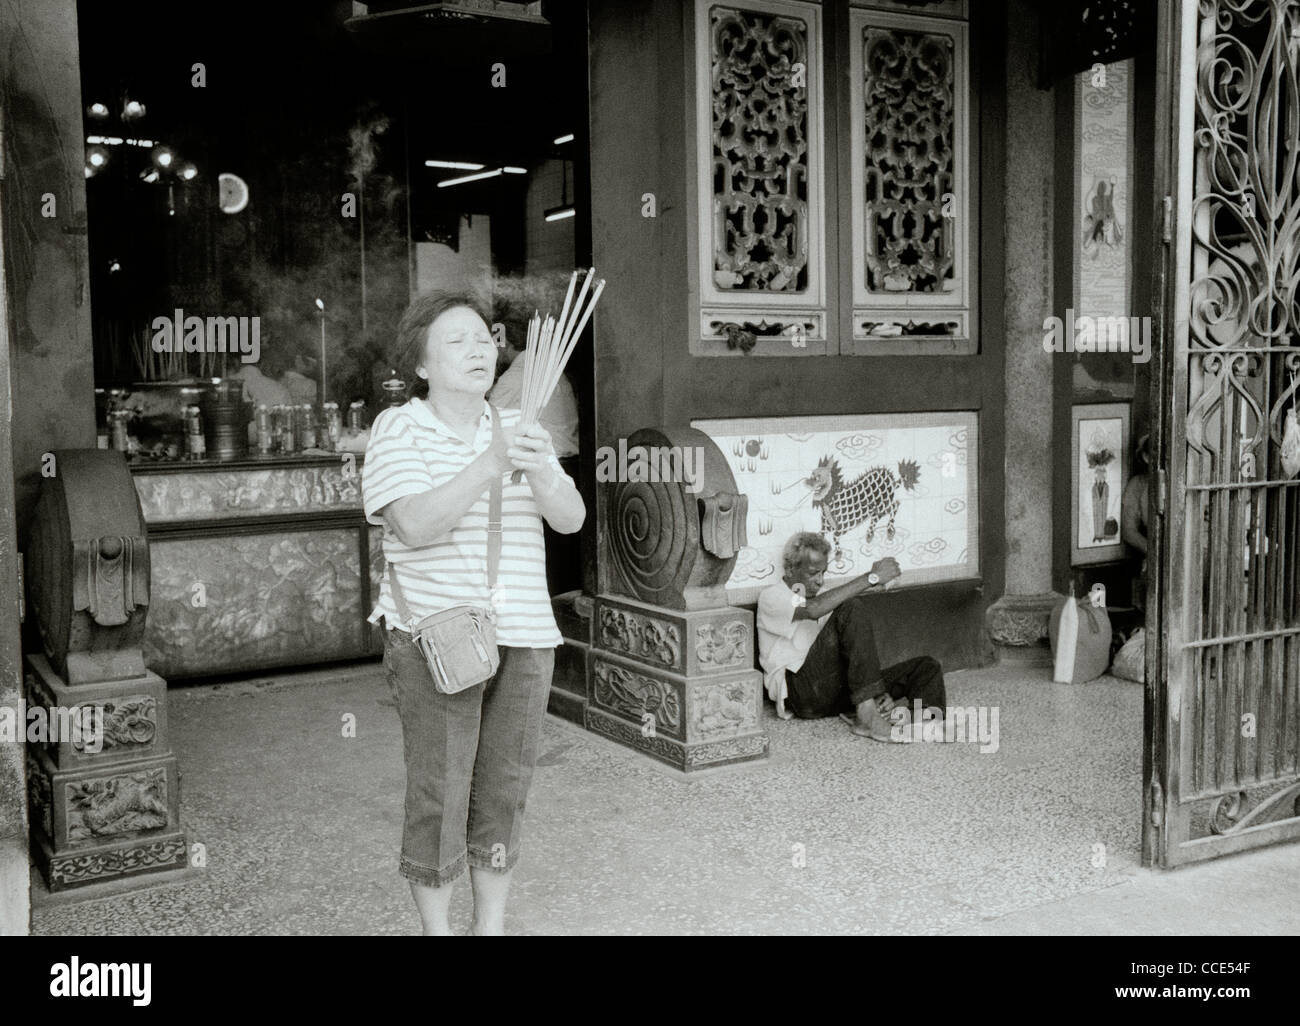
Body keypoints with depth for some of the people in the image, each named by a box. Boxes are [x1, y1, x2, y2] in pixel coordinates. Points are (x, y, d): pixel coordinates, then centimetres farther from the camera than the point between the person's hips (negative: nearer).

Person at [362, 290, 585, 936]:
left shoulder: (520, 429, 10)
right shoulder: (398, 429, -5)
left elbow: (571, 518, 0)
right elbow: (415, 526, -19)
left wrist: (539, 473, -21)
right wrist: (491, 463, -28)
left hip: (524, 639, 5)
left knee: (504, 788, 11)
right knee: (439, 792, -1)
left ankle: (491, 925, 26)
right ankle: (435, 928, 17)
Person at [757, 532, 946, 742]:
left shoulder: (821, 599, 28)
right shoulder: (772, 597, 4)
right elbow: (813, 609, -19)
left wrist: (881, 694, -2)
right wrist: (871, 578, -19)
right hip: (802, 691, -7)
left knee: (926, 666, -5)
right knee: (852, 608, -25)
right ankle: (867, 714, -37)